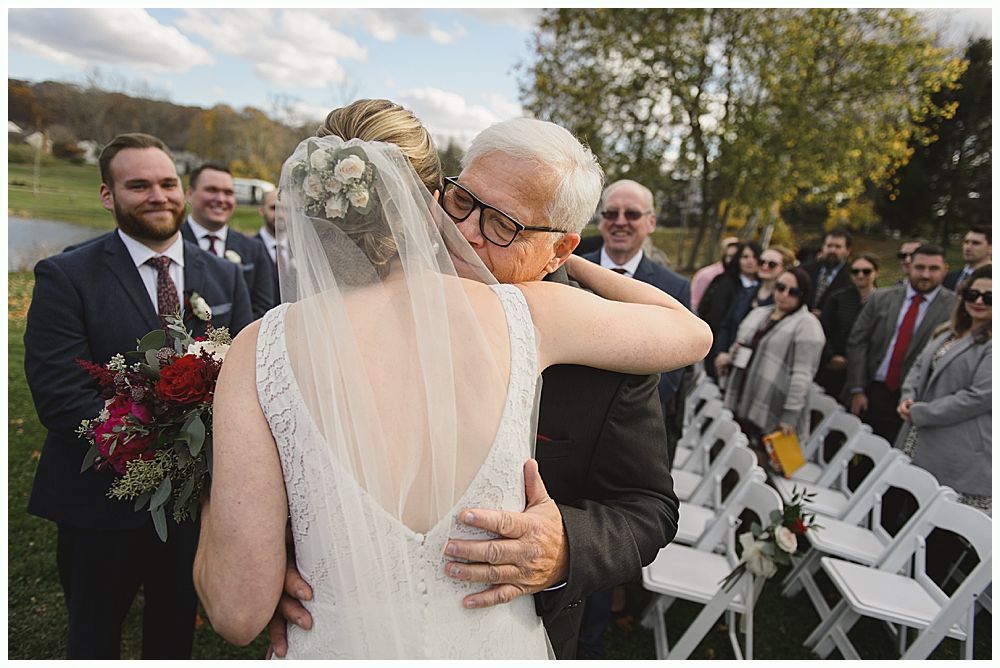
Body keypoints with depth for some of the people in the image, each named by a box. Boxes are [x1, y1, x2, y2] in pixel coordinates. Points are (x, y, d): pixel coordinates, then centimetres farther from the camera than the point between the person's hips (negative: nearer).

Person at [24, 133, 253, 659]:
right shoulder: (66, 276, -10)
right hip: (102, 500, -3)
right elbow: (59, 393, -17)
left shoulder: (223, 277, 2)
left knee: (177, 630, 24)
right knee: (95, 636, 20)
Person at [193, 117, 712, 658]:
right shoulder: (531, 315, -17)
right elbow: (692, 334, 2)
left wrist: (211, 491, 1)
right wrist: (570, 262, 13)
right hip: (501, 645, 2)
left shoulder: (258, 351, -21)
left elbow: (239, 612, -18)